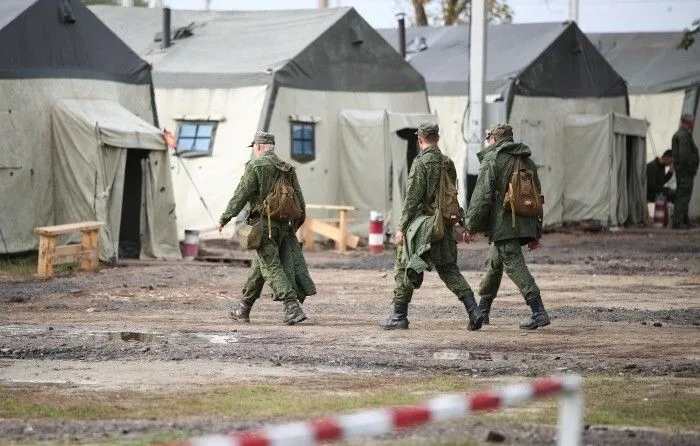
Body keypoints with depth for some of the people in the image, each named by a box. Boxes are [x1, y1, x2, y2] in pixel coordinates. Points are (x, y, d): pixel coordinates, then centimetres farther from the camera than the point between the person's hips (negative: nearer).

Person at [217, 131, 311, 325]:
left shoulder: (255, 166, -8)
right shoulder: (286, 168, 12)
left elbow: (241, 195, -11)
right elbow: (299, 198, 12)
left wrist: (225, 218, -3)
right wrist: (296, 223, 19)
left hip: (263, 224, -8)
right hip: (282, 225, 8)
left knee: (271, 267, -9)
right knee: (260, 265, 18)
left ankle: (293, 307, -21)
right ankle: (244, 308, 27)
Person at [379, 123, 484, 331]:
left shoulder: (421, 162, -12)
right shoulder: (448, 163, 9)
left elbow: (412, 198, -15)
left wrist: (401, 228, -12)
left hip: (421, 224, -7)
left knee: (403, 269, 6)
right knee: (448, 269, 10)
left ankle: (399, 316, 8)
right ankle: (473, 309, -5)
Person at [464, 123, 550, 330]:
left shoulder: (492, 158, -6)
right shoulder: (527, 160, 17)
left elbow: (482, 195, -12)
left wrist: (471, 226, -7)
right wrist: (537, 232, 22)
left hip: (503, 225, -8)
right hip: (525, 225, 8)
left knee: (514, 265, -10)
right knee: (494, 263, 21)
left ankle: (538, 312, -19)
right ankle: (482, 310, 31)